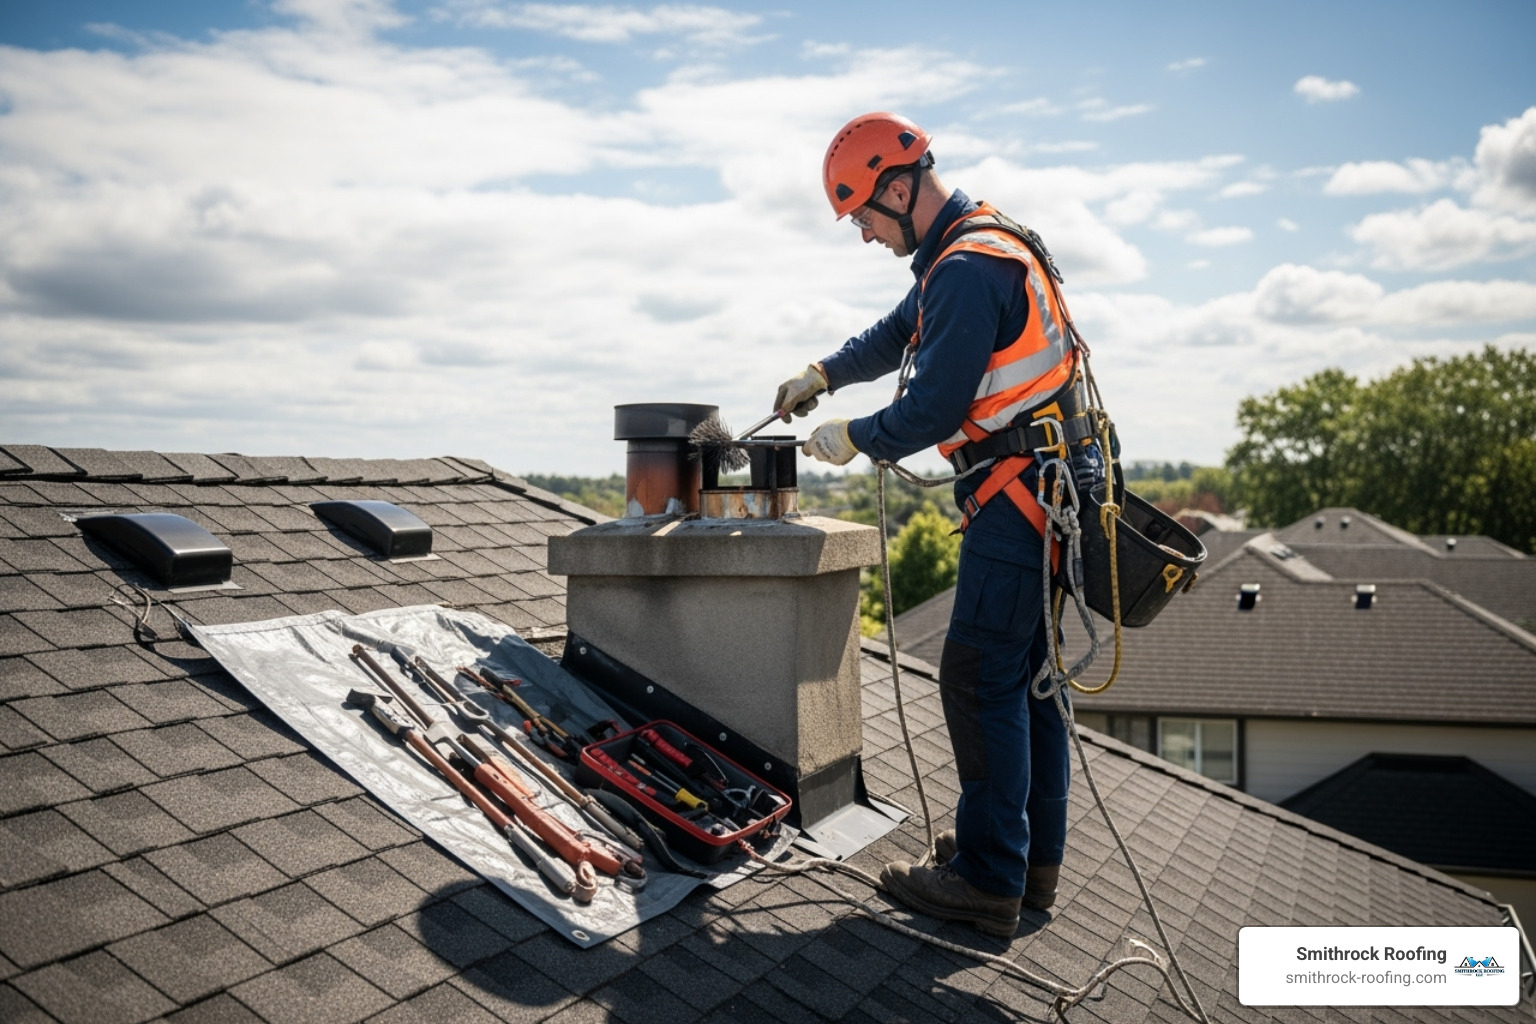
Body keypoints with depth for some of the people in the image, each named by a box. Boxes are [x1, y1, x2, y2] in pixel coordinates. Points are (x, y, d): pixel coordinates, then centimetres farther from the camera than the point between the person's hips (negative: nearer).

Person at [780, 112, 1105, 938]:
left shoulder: (968, 269, -18)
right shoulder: (985, 243, 17)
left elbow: (934, 406, -19)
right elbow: (898, 333, 30)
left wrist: (852, 440, -4)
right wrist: (823, 375, 22)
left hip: (1017, 493, -11)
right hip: (1043, 488, 11)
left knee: (979, 678, -7)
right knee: (1025, 674, 14)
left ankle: (989, 880, 1)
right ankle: (1033, 859, 24)